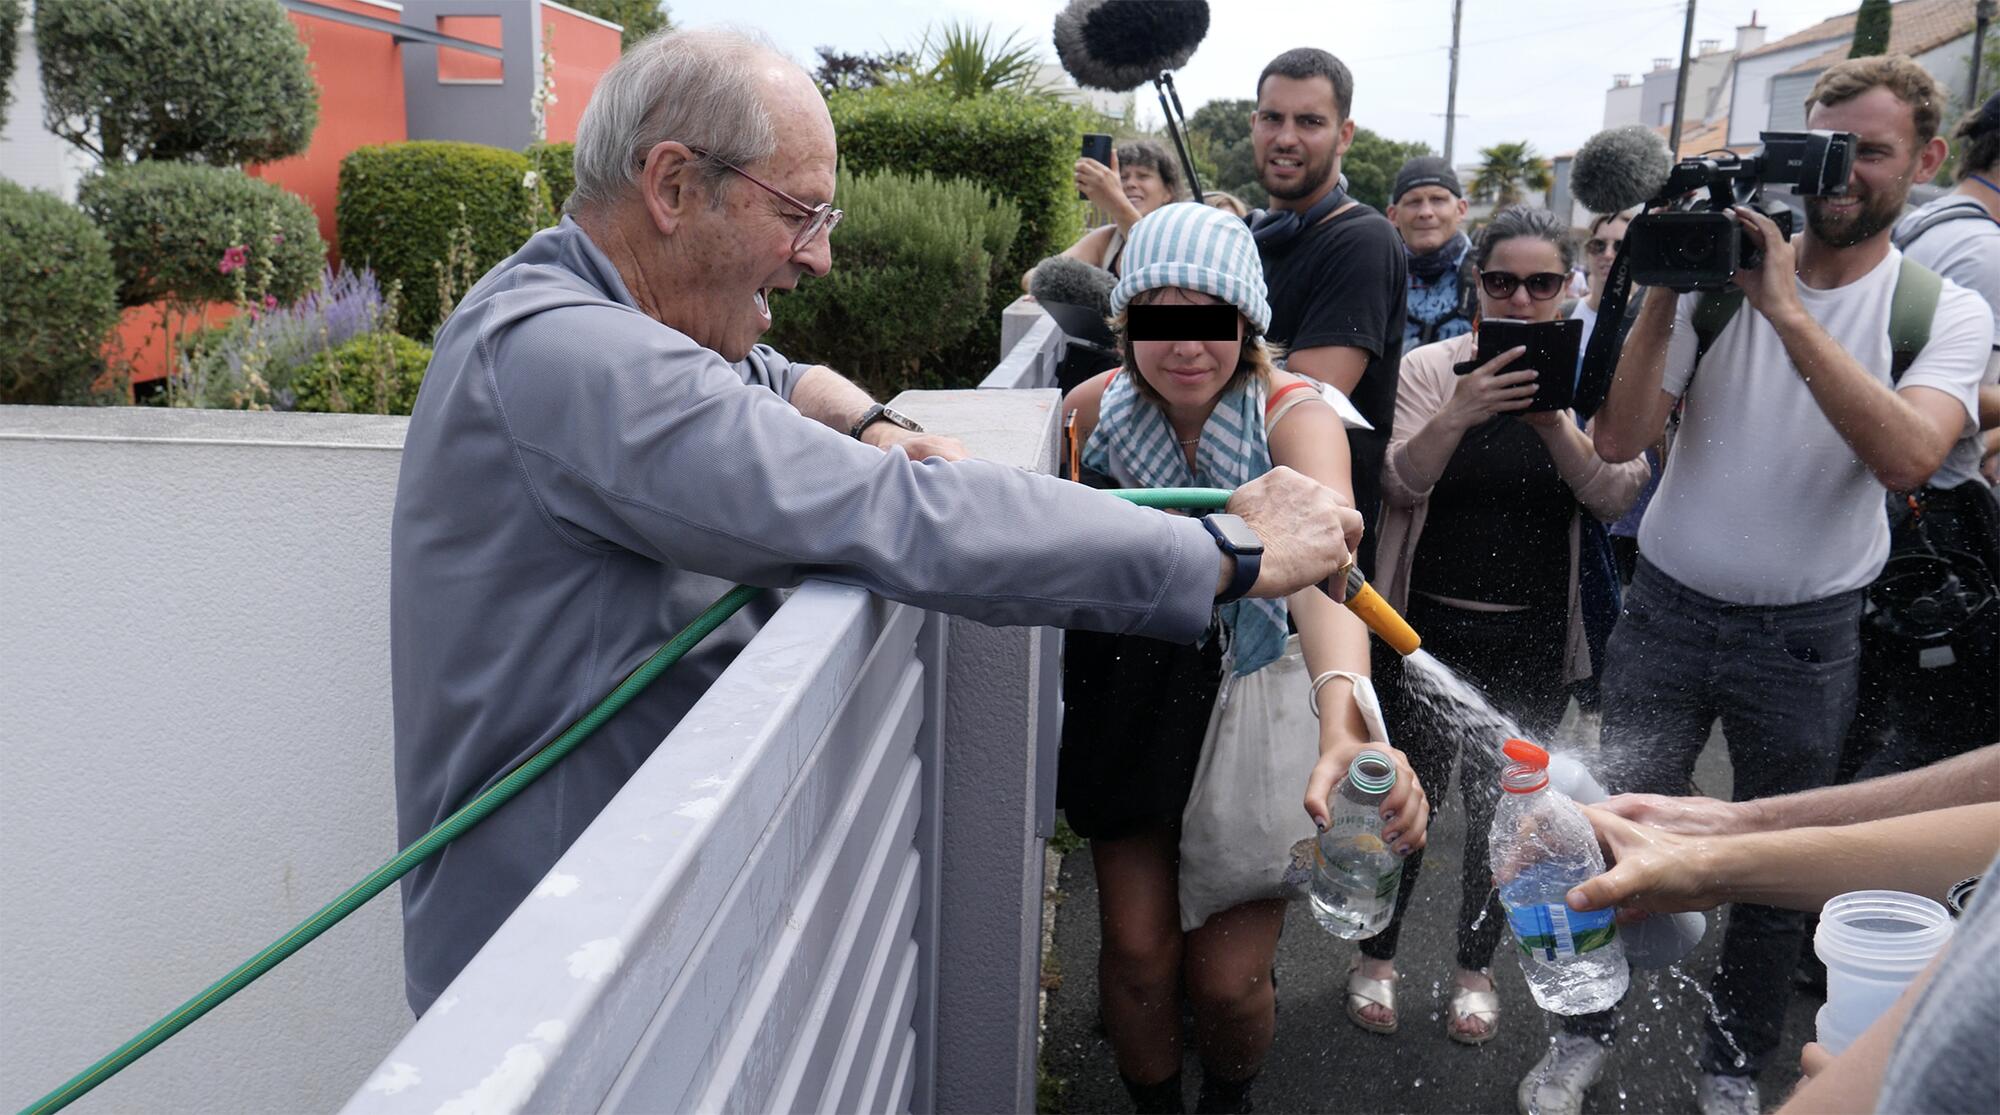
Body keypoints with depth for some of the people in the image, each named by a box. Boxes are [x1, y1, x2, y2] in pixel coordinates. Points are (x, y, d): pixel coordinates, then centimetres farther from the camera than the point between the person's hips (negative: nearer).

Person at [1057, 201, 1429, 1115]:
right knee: (1137, 949, -1)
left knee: (1228, 978, -2)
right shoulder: (1098, 406, -11)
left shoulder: (1293, 416, -22)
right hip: (1127, 706, 2)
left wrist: (1346, 719, -59)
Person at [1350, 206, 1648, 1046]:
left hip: (1535, 639, 2)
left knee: (1504, 804, 12)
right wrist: (1459, 415, -28)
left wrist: (1554, 418, -25)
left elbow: (1615, 495, -9)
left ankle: (1475, 967, 32)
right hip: (1430, 628, -1)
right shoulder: (1429, 370, -3)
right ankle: (1377, 956, 28)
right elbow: (1397, 485, -12)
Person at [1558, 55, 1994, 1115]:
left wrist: (1787, 311, -27)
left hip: (1808, 632, 0)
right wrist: (1662, 295, -21)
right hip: (1668, 608, 0)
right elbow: (1619, 440, -11)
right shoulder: (1721, 273, -4)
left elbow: (1908, 455, -24)